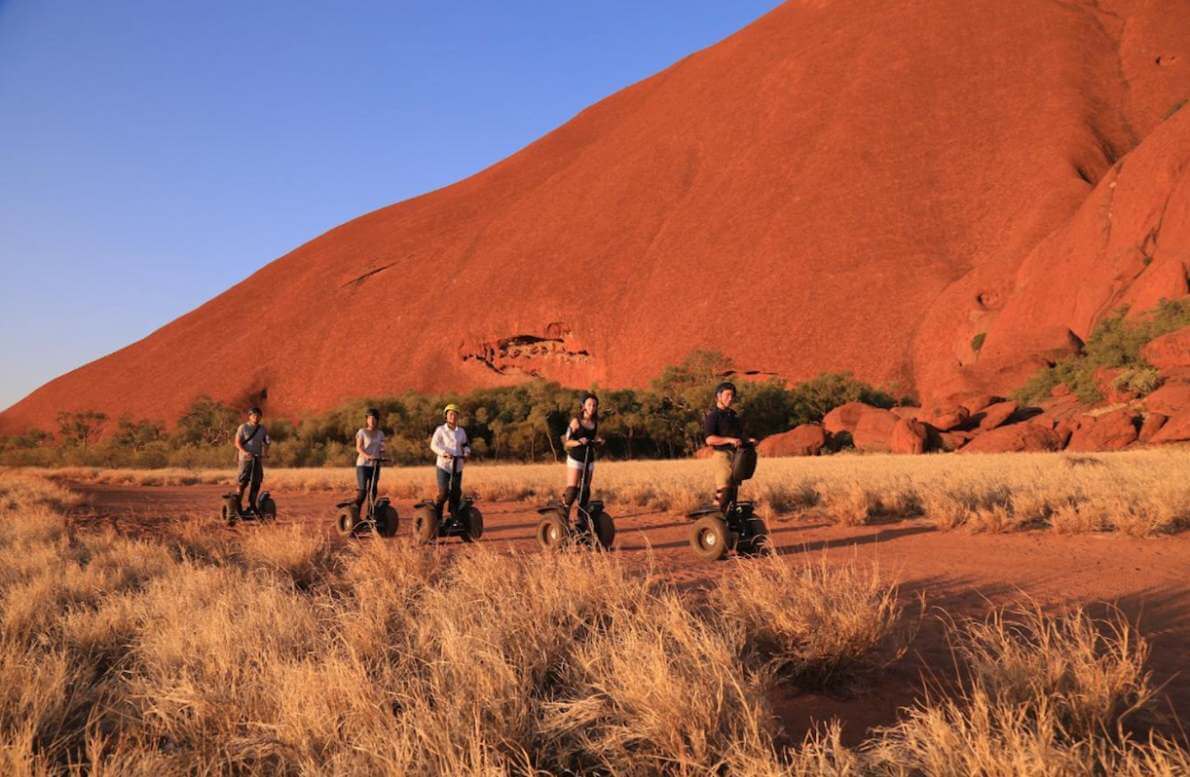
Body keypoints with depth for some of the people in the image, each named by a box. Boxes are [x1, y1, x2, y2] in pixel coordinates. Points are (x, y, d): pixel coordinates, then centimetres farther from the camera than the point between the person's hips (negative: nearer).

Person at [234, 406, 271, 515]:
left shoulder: (263, 429, 11)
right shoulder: (243, 427, -1)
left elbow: (267, 443, 12)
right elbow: (237, 442, -7)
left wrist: (265, 453, -8)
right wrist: (244, 452, -23)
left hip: (258, 459, 4)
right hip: (245, 458, -4)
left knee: (256, 483, 2)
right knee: (242, 482, -5)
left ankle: (252, 506, 8)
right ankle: (237, 505, 5)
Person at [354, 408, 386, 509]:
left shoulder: (380, 434, 11)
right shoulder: (362, 432, -1)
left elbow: (381, 449, 10)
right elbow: (358, 448, -11)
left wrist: (381, 456, -12)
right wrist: (367, 456, -29)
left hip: (375, 465, 4)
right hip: (363, 464, -4)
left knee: (373, 490, 5)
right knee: (362, 491, -10)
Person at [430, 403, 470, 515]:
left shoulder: (461, 431, 11)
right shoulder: (440, 430, 0)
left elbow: (465, 445, 18)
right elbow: (434, 445, -9)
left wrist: (466, 453, -5)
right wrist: (444, 453, -25)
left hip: (457, 466, 4)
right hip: (444, 465, -4)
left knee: (456, 492, 4)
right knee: (443, 492, -10)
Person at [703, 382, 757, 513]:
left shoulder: (733, 415, 21)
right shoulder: (713, 416, -5)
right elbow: (709, 439, -17)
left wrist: (748, 440, 11)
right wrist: (729, 440, -26)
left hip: (737, 455, 8)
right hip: (722, 454, -8)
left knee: (734, 488, 9)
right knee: (724, 489, -17)